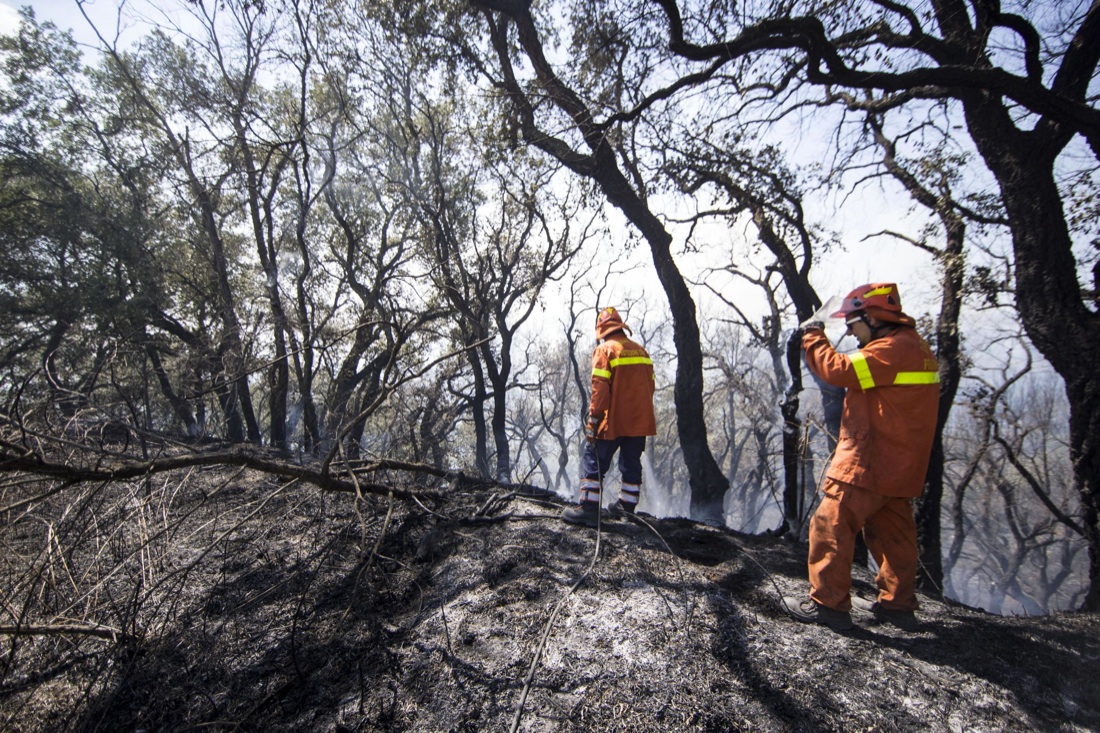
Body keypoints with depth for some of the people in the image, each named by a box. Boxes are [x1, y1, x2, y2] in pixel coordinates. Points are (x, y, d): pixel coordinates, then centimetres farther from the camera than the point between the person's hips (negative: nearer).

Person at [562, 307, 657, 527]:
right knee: (631, 464, 15)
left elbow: (600, 389, -16)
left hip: (613, 421, -6)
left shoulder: (605, 350, -8)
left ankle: (589, 509, -2)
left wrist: (593, 419, -13)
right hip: (640, 422, 7)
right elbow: (649, 386, 13)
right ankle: (626, 507, 24)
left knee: (594, 462, 0)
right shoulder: (641, 351, 11)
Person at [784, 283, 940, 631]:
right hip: (897, 465, 11)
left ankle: (829, 603, 0)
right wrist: (816, 343, 8)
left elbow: (840, 371, -21)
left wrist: (814, 338, -7)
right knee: (893, 533, 17)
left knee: (831, 526, -5)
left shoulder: (893, 348, -18)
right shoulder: (912, 346, 17)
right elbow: (855, 374, 18)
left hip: (869, 462, -11)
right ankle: (898, 603, 28)